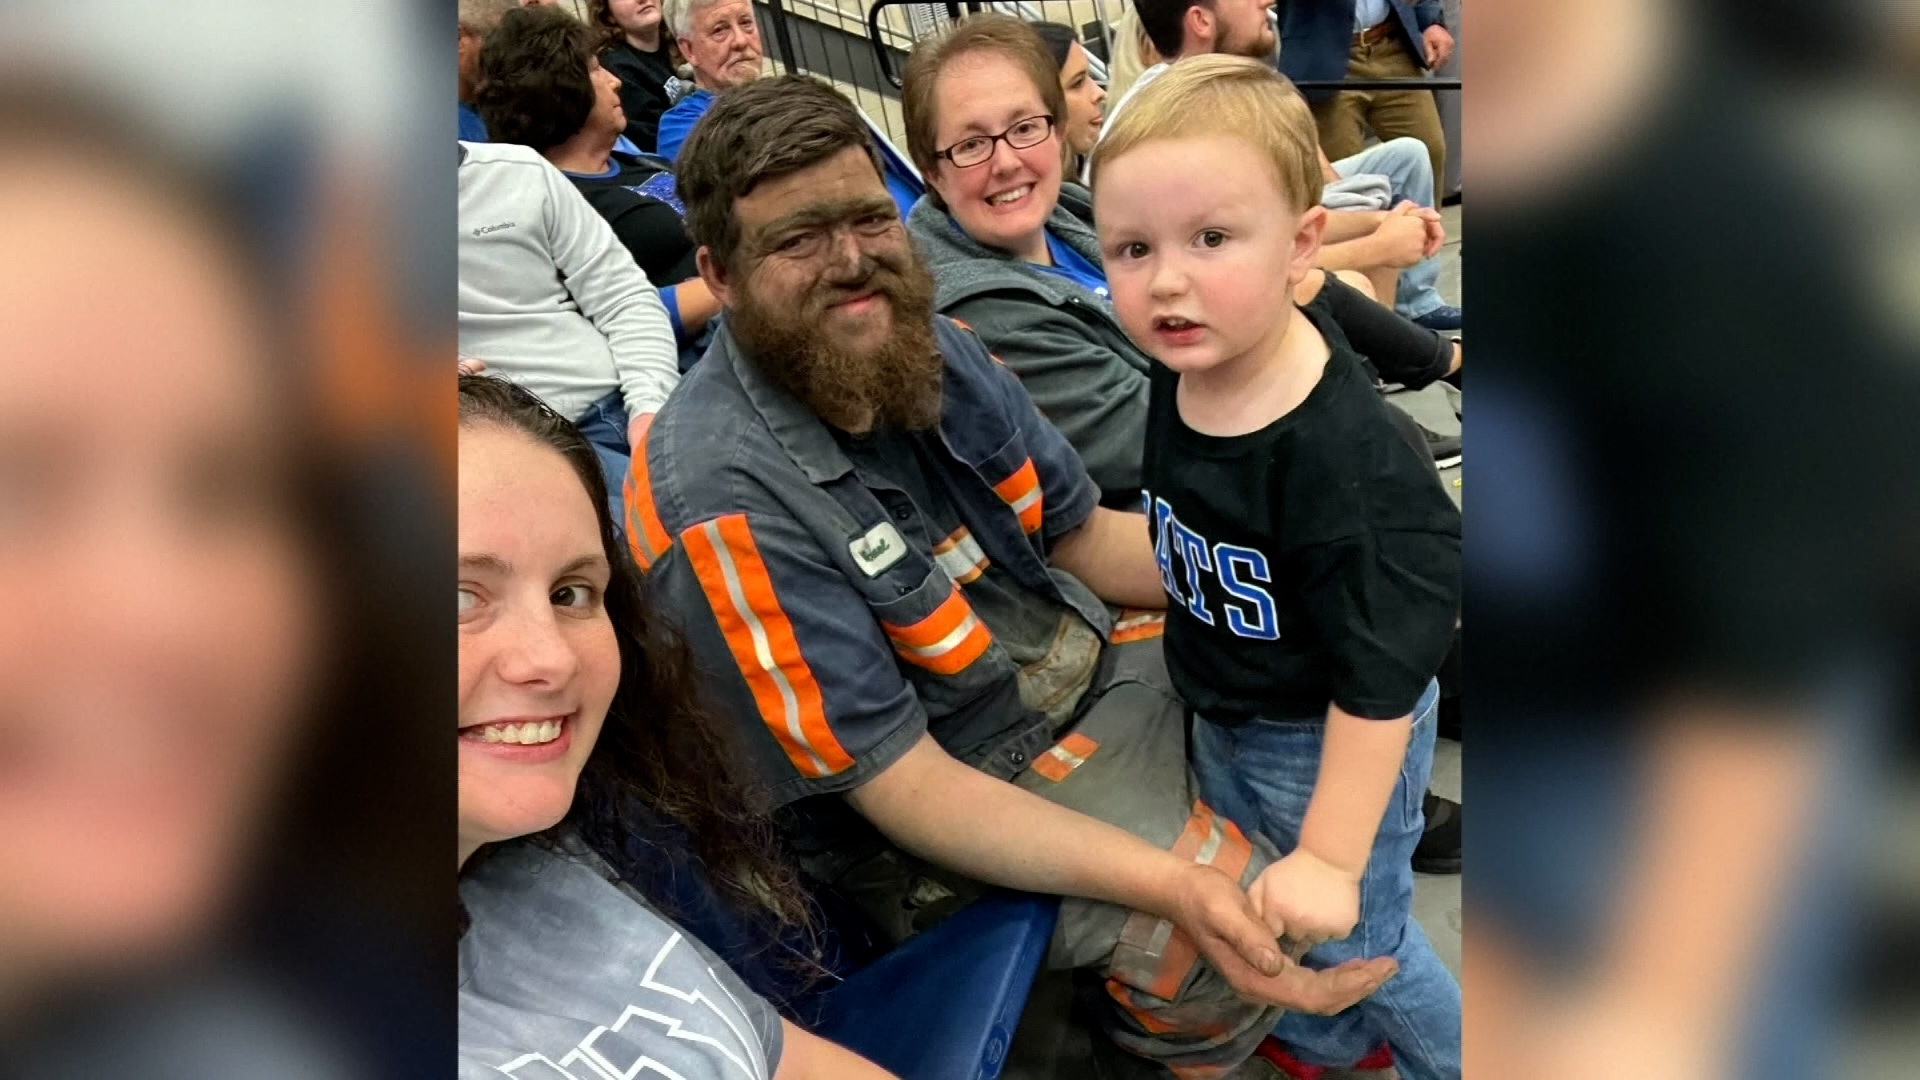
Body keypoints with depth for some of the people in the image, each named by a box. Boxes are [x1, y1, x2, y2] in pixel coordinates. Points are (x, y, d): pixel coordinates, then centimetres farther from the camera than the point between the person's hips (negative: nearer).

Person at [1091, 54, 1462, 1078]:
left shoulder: (1344, 456, -37)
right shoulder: (1185, 368, -14)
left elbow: (1381, 676, -30)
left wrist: (1332, 853, -25)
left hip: (1330, 737, -8)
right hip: (1223, 719, 8)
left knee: (1353, 936, 14)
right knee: (1254, 915, 28)